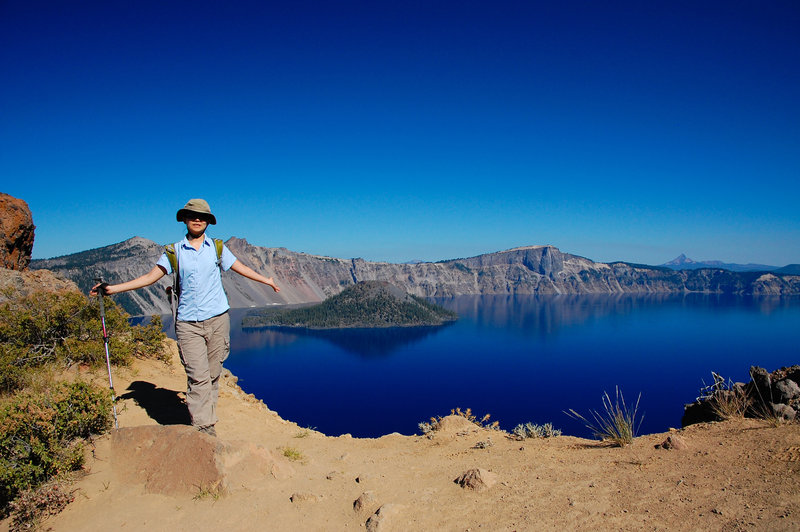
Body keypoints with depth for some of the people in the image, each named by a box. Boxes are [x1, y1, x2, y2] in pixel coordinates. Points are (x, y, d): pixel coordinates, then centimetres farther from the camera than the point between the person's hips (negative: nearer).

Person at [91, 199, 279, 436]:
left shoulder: (217, 248, 11)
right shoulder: (174, 251, 8)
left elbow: (240, 267, 20)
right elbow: (150, 276, 5)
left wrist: (266, 280, 25)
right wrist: (113, 288, -2)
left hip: (217, 319, 1)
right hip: (188, 323, -1)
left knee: (213, 374, 3)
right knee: (198, 376, -9)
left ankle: (206, 421, 16)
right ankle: (204, 428, -7)